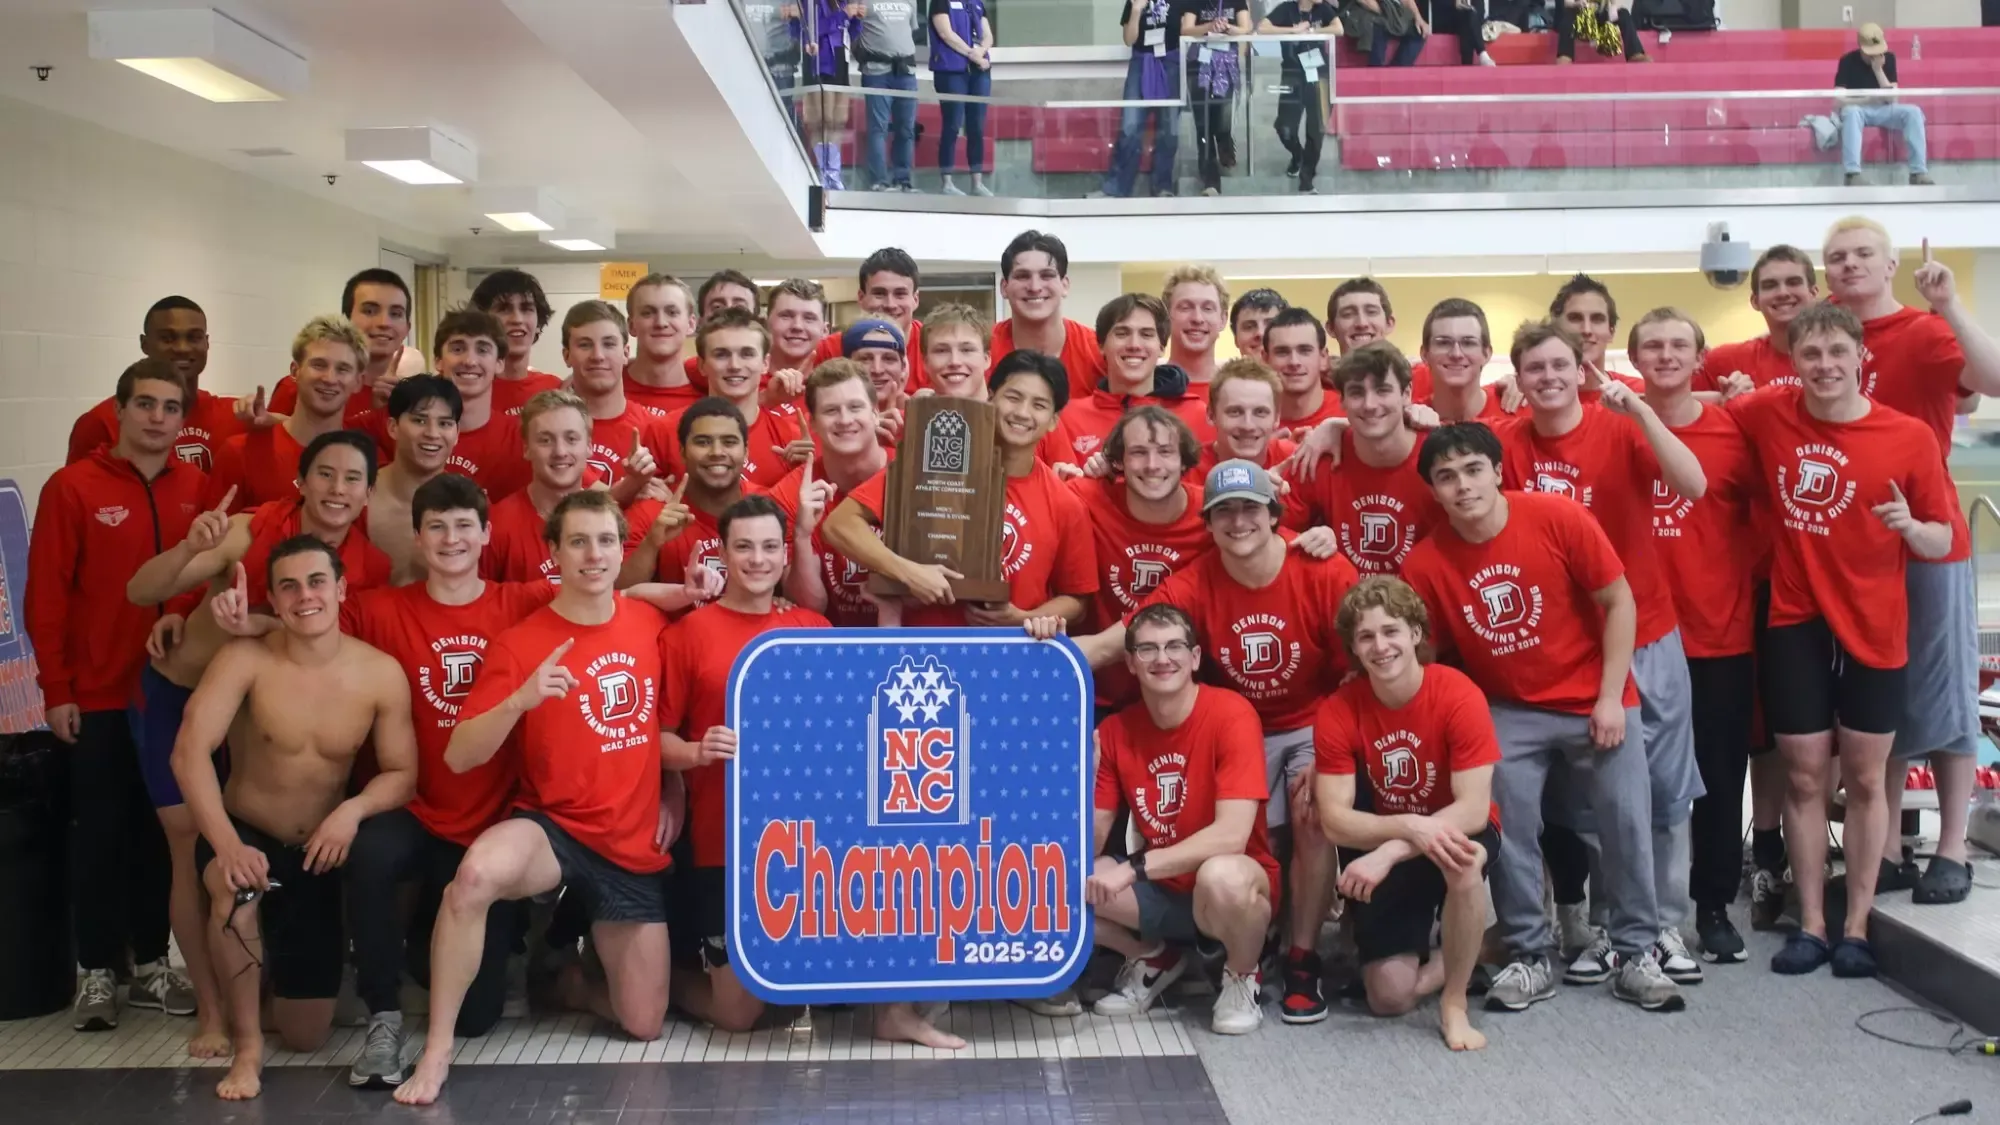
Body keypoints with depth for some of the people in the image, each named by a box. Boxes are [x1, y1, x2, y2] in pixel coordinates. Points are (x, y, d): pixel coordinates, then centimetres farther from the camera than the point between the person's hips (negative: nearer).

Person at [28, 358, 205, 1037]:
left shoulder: (198, 490, 3)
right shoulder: (73, 487, -5)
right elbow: (46, 596, -5)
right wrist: (55, 689, -7)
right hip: (98, 696, -2)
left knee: (162, 831, 10)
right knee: (99, 833, 6)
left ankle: (151, 965, 22)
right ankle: (98, 971, 19)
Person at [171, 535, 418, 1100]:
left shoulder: (382, 674, -13)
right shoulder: (245, 659, -19)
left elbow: (403, 773, -8)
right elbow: (189, 752, -26)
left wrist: (353, 810, -29)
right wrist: (225, 843, -39)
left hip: (320, 853, 2)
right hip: (245, 836, -2)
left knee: (305, 1037, 6)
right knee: (236, 891, -41)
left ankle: (278, 976, 44)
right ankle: (247, 1042, -16)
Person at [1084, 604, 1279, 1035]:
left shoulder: (1230, 713, -19)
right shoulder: (1115, 731, -3)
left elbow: (1232, 836, -27)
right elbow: (1093, 841, -3)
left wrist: (1134, 867, -28)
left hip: (1234, 888, -5)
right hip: (1160, 890, 5)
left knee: (1221, 876, -39)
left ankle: (1241, 976, -3)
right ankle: (1153, 958, 12)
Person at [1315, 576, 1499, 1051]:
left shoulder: (1459, 695, -23)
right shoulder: (1337, 711, -16)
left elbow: (1474, 808, -26)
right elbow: (1335, 819, -19)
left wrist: (1389, 852, -36)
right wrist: (1410, 827, -37)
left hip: (1454, 831, -2)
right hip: (1382, 848, 2)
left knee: (1462, 860, -39)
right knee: (1390, 997, -9)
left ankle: (1455, 1001, -14)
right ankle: (1454, 953, 26)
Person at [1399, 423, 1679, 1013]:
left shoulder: (1558, 518, -17)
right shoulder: (1425, 563, -13)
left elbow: (1618, 601, -9)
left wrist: (1610, 698, -11)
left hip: (1595, 702, -1)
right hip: (1508, 711, 1)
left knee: (1626, 821, 0)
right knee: (1508, 827, -5)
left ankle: (1636, 955, 17)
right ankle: (1529, 958, 12)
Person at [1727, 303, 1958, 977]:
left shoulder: (1909, 437, -8)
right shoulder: (1767, 414, -4)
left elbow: (1942, 544, -2)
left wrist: (1909, 525, -22)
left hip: (1873, 629, -1)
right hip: (1795, 625, 1)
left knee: (1864, 779, 7)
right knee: (1804, 777, 7)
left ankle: (1857, 927, 19)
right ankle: (1811, 925, 17)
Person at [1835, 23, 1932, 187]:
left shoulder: (1889, 58, 0)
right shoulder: (1848, 61, -9)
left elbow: (1892, 99, -8)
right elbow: (1839, 100, -18)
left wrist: (1878, 70, -17)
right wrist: (1870, 100, -30)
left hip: (1883, 110, 3)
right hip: (1858, 109, -3)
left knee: (1913, 111, -24)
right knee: (1850, 112, -38)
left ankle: (1919, 172, -26)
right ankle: (1852, 174, -48)